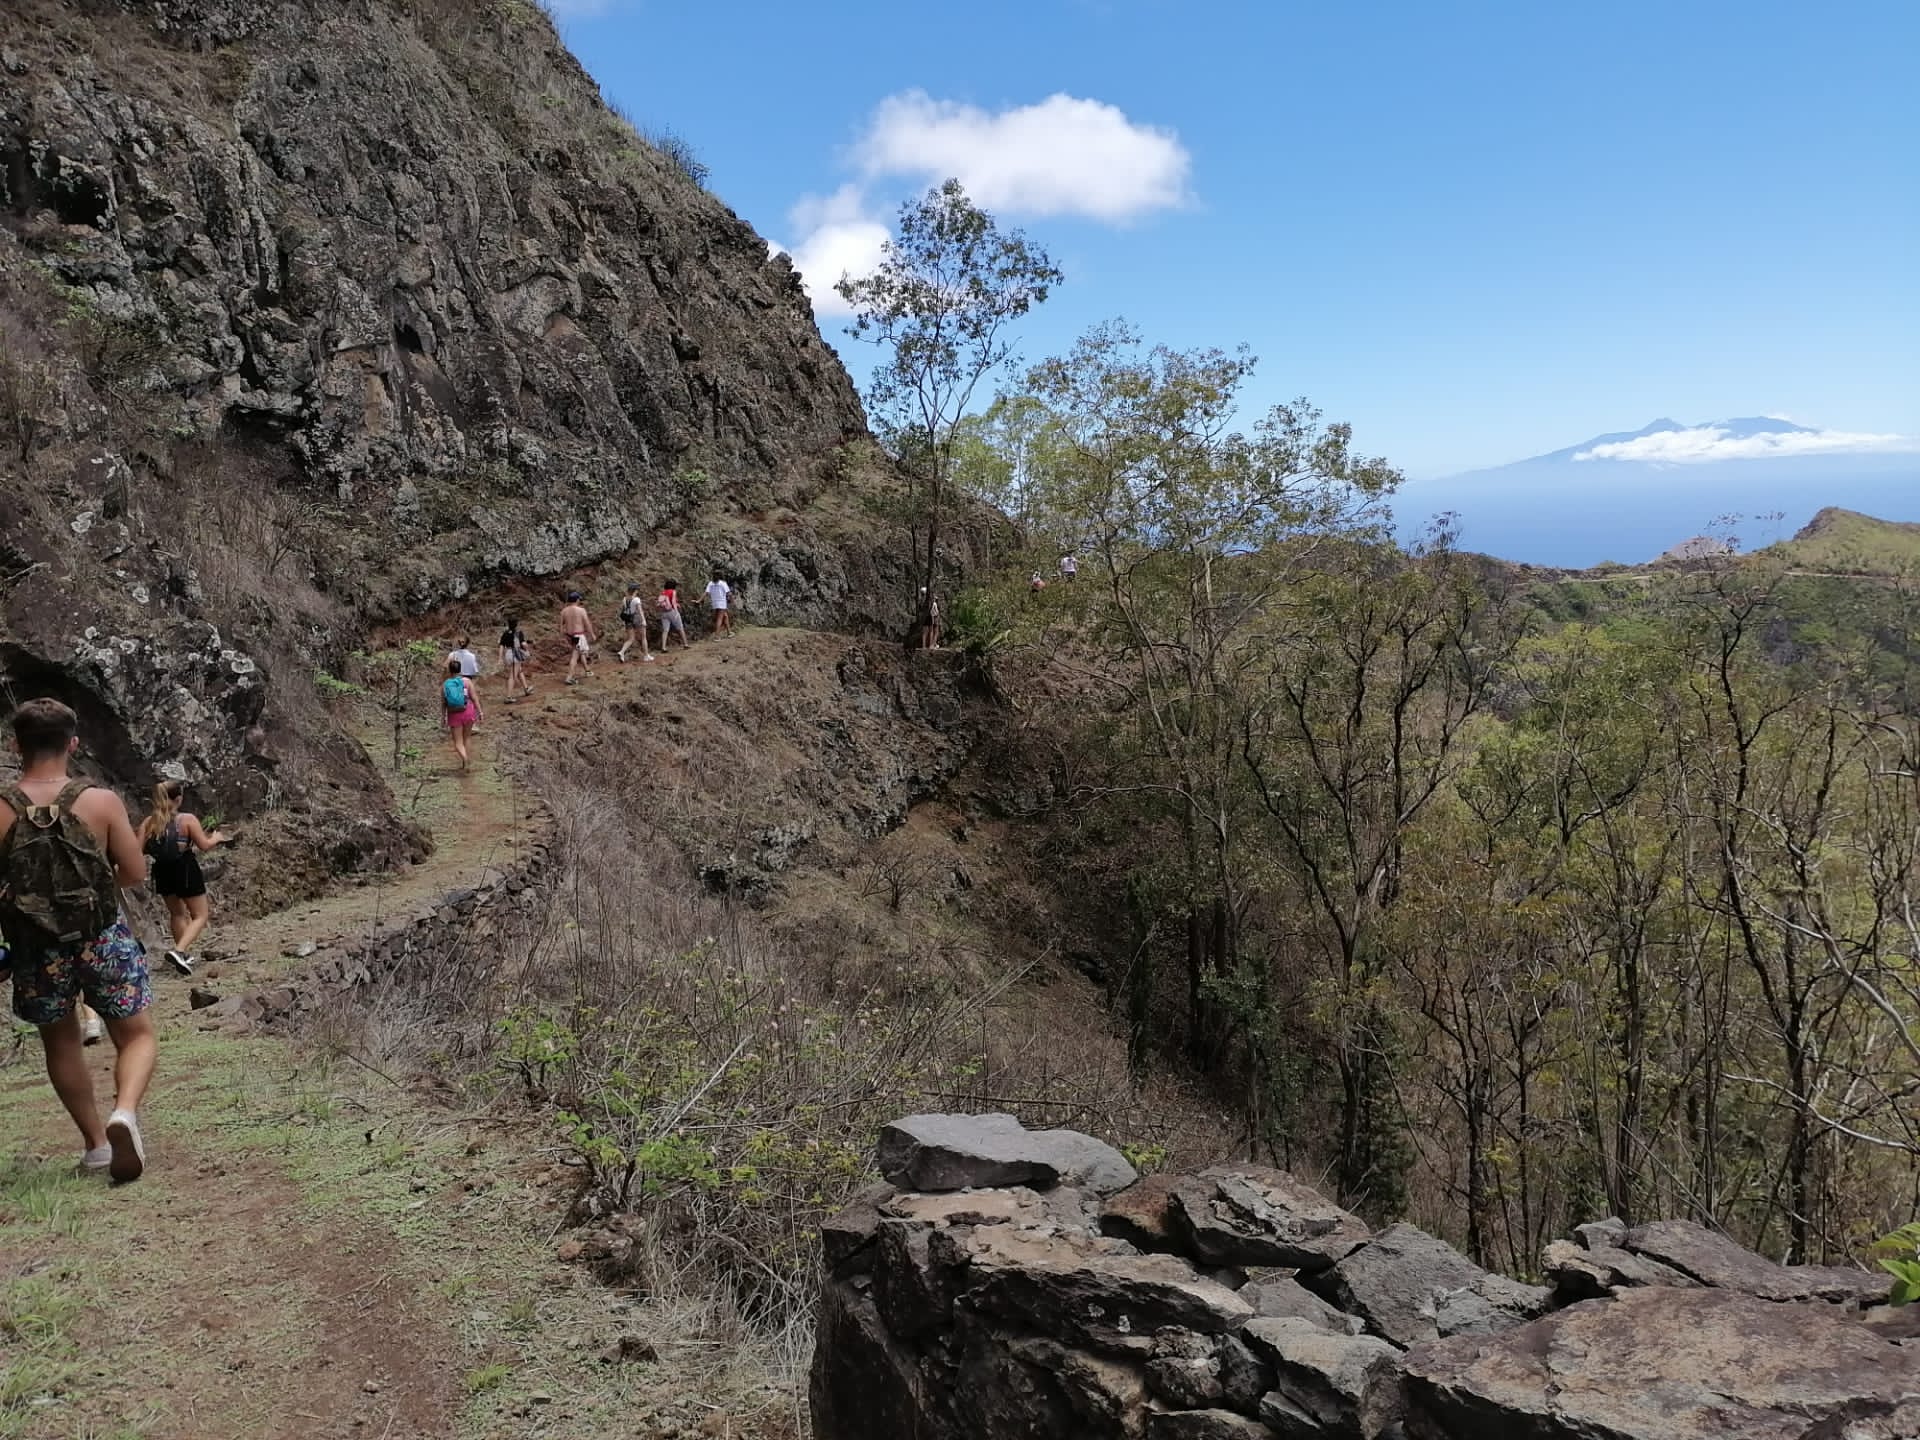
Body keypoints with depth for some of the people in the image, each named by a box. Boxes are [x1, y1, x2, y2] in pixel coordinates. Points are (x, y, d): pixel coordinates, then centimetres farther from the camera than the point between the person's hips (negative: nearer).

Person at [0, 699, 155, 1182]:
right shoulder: (102, 802, -12)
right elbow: (136, 872, -6)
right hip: (103, 941, -1)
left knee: (61, 1044, 23)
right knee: (138, 1037, 14)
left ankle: (96, 1143, 30)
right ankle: (124, 1111, -14)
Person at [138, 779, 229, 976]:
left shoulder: (148, 822, 0)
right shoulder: (187, 819, -12)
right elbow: (204, 846, -14)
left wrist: (159, 847, 16)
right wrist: (216, 838, 7)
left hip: (163, 872, 5)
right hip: (185, 870, -5)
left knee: (177, 913, 25)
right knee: (200, 916, 6)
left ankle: (186, 954, 31)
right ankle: (179, 951, -15)